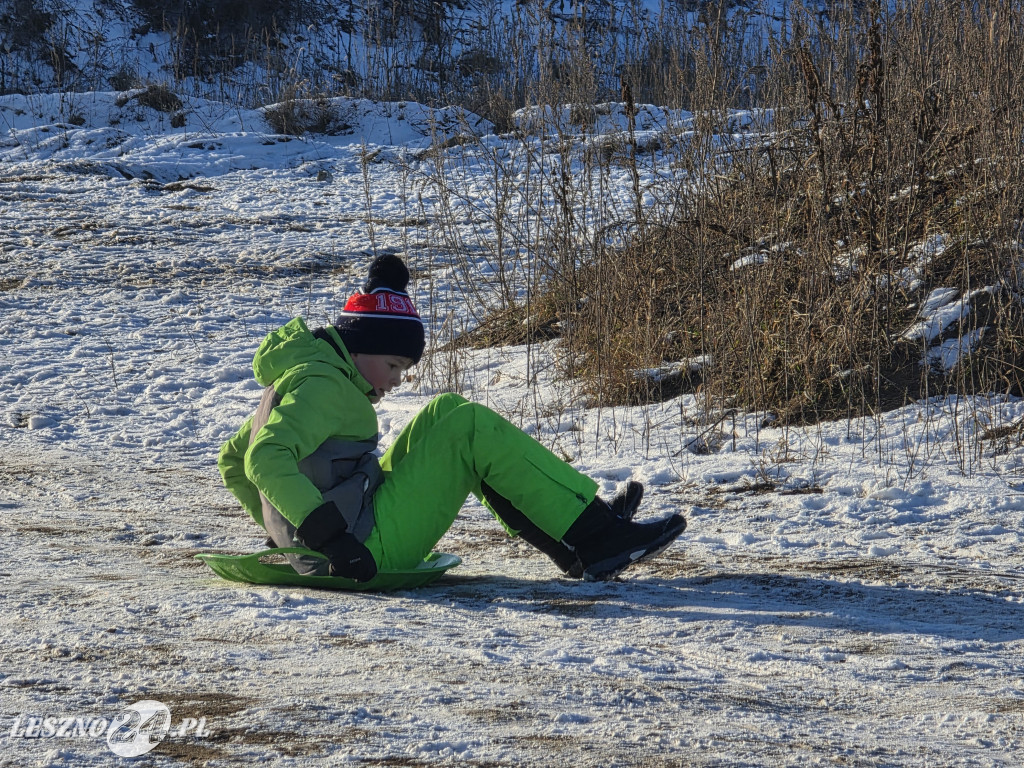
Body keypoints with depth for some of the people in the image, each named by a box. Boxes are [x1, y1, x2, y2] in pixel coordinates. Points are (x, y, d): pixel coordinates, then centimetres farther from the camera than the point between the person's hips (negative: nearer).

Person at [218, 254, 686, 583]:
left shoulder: (292, 376, 15)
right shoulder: (323, 385, -16)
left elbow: (231, 461, 25)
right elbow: (265, 460, -30)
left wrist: (287, 531, 26)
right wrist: (325, 532, -33)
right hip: (368, 551, -11)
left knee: (445, 414, 16)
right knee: (472, 430, -9)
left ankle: (575, 541, 7)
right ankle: (598, 539, -8)